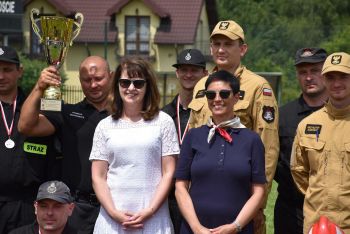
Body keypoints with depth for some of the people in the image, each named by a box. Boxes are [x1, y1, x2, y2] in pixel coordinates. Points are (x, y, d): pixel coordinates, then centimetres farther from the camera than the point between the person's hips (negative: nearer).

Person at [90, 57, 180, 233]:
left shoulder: (163, 122, 4)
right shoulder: (105, 126, 8)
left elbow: (168, 173, 1)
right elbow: (98, 177, 6)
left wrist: (149, 211, -9)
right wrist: (114, 213, -7)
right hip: (112, 217, 1)